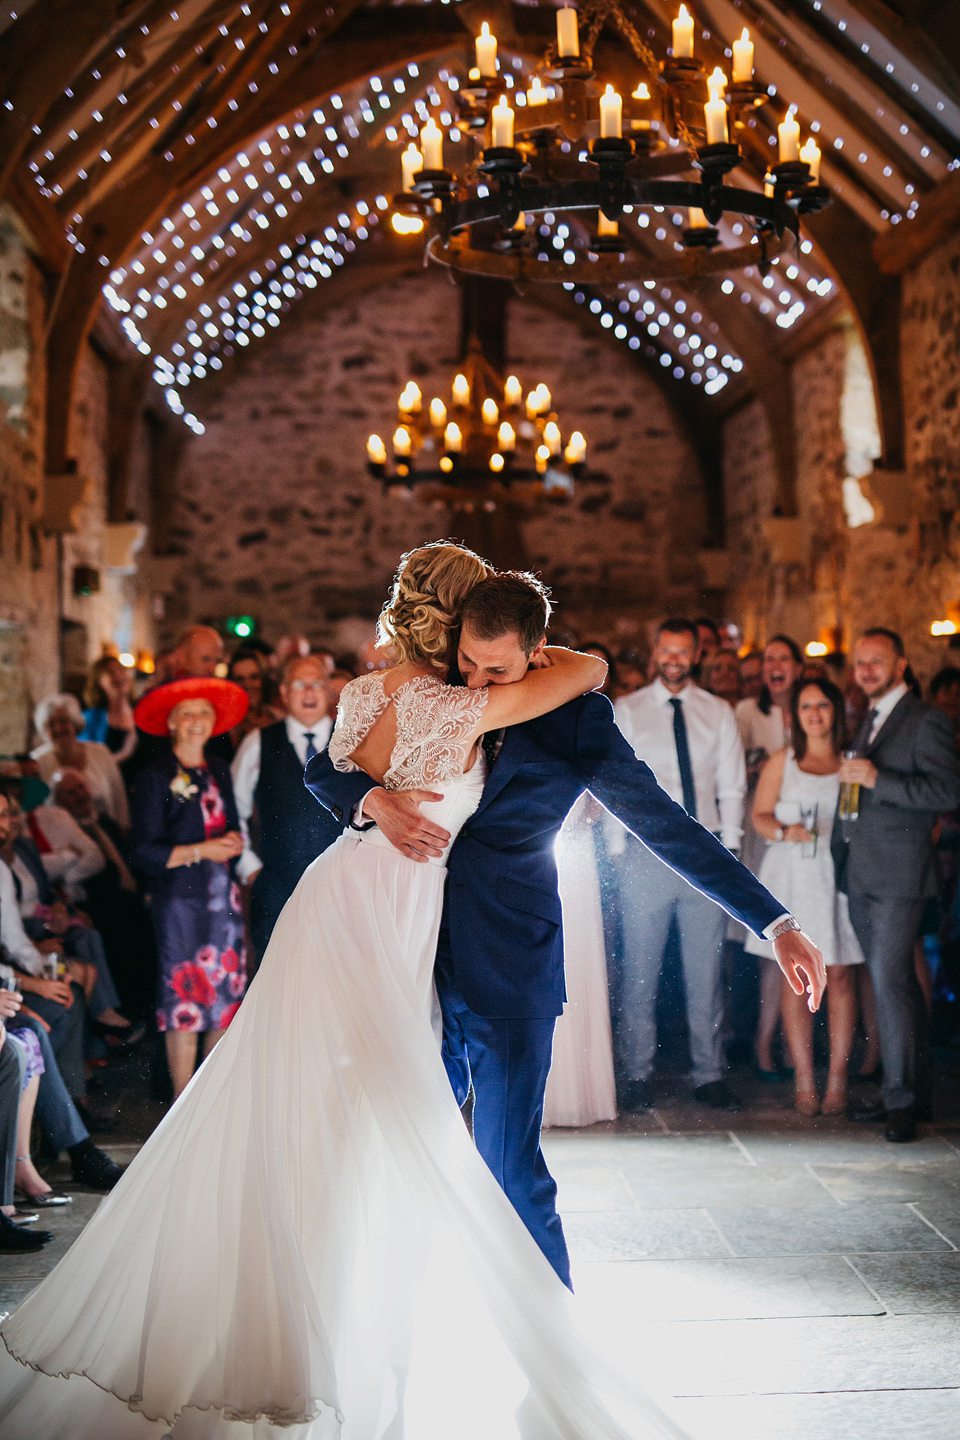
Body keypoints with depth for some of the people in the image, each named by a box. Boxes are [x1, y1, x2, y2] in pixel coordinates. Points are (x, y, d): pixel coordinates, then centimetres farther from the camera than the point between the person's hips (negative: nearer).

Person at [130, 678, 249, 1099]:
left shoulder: (219, 771, 12)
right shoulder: (155, 778, -7)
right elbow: (144, 853, -11)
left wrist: (234, 840, 2)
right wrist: (199, 851, -16)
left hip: (223, 894, 6)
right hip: (180, 899, -6)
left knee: (227, 994, 6)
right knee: (184, 999, -4)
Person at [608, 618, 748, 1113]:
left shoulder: (719, 713, 11)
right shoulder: (626, 711, 5)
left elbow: (731, 788, 12)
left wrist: (728, 848, 3)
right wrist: (619, 850, -3)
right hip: (647, 850, -2)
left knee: (706, 970, 4)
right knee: (639, 971, 0)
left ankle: (709, 1075, 13)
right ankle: (636, 1076, 9)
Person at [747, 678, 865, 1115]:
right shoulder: (781, 762, 12)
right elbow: (759, 816, 7)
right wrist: (785, 831, -10)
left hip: (841, 874, 0)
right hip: (792, 877, 1)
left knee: (841, 976, -3)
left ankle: (838, 1080, 3)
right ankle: (804, 1081, 3)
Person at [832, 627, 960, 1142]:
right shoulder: (866, 722, 20)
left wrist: (876, 778, -20)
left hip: (898, 872, -8)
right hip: (860, 872, 8)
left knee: (889, 980, -11)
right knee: (896, 983, 11)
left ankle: (901, 1099, -4)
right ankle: (912, 1091, 18)